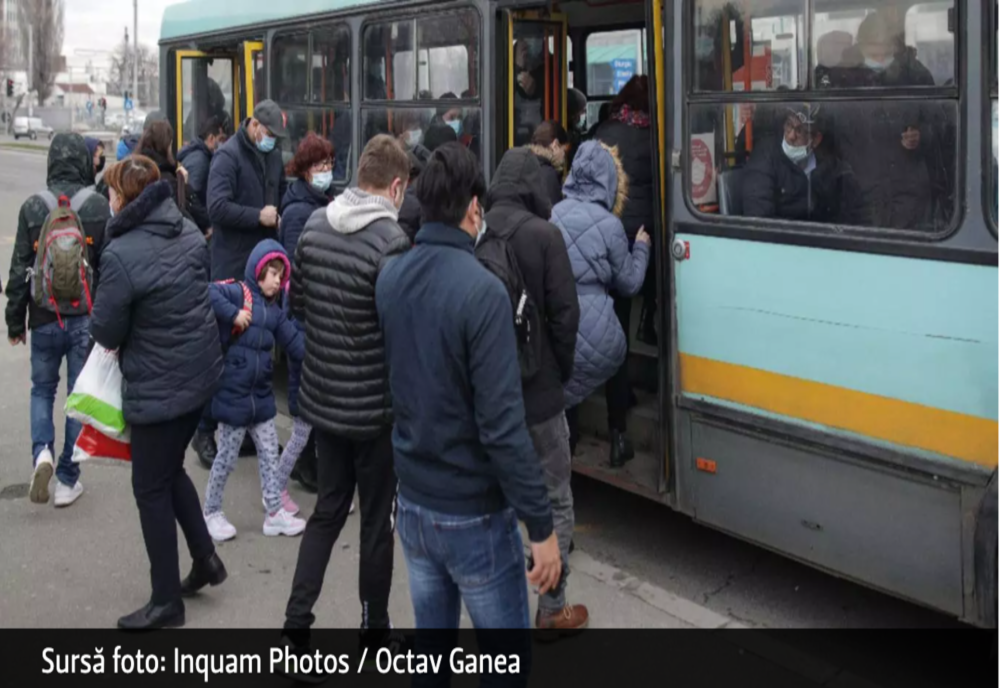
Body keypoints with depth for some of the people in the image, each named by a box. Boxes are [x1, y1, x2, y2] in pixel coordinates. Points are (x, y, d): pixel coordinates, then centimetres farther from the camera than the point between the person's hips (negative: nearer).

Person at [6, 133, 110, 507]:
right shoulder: (98, 206, -6)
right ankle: (67, 479, 12)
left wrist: (15, 321, 9)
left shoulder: (33, 207, -2)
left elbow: (19, 269, 0)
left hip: (45, 318, 1)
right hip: (86, 317, -1)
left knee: (42, 390, 18)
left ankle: (42, 452, -6)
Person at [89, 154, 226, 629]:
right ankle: (204, 557, 31)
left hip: (158, 388, -8)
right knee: (170, 470, 26)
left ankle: (166, 602, 19)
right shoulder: (190, 233, 0)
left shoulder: (121, 255, -23)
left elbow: (106, 333, -15)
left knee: (151, 489, 8)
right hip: (201, 372, 8)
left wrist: (120, 332, 6)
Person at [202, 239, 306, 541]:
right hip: (233, 392, -7)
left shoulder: (274, 310, 12)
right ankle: (212, 513, 22)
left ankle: (275, 513, 23)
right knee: (227, 457, 5)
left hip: (261, 394, 8)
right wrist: (233, 314, -28)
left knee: (270, 453, 13)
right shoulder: (238, 291, -11)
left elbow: (294, 341, 10)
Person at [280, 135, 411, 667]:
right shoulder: (391, 243, -21)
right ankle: (375, 632, 25)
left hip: (321, 397, 6)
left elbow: (296, 304, 9)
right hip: (374, 406, -6)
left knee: (328, 508, 20)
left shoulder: (314, 226, 1)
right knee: (378, 518, 10)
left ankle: (297, 619, 19)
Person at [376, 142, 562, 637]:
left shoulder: (388, 279, 0)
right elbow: (502, 426, -23)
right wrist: (541, 525, -17)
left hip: (412, 504, 7)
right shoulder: (481, 291, -22)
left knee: (430, 637, 19)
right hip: (474, 515, -6)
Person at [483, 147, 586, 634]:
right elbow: (564, 314, -13)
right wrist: (561, 373, 3)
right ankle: (552, 611, 15)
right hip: (536, 392, -4)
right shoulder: (543, 234, -13)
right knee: (555, 502, 9)